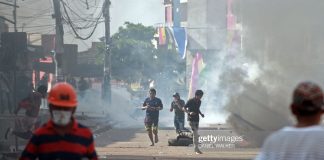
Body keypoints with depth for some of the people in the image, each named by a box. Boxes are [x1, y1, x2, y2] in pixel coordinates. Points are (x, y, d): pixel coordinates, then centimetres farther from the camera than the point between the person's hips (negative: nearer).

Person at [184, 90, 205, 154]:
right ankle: (196, 149, -17)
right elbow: (184, 108, -9)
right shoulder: (190, 101, -13)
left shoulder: (199, 102, 7)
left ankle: (196, 149, 16)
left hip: (197, 119, 7)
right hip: (191, 119, -7)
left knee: (195, 134, 10)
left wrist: (201, 114, 5)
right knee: (195, 134, -15)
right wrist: (189, 113, -24)